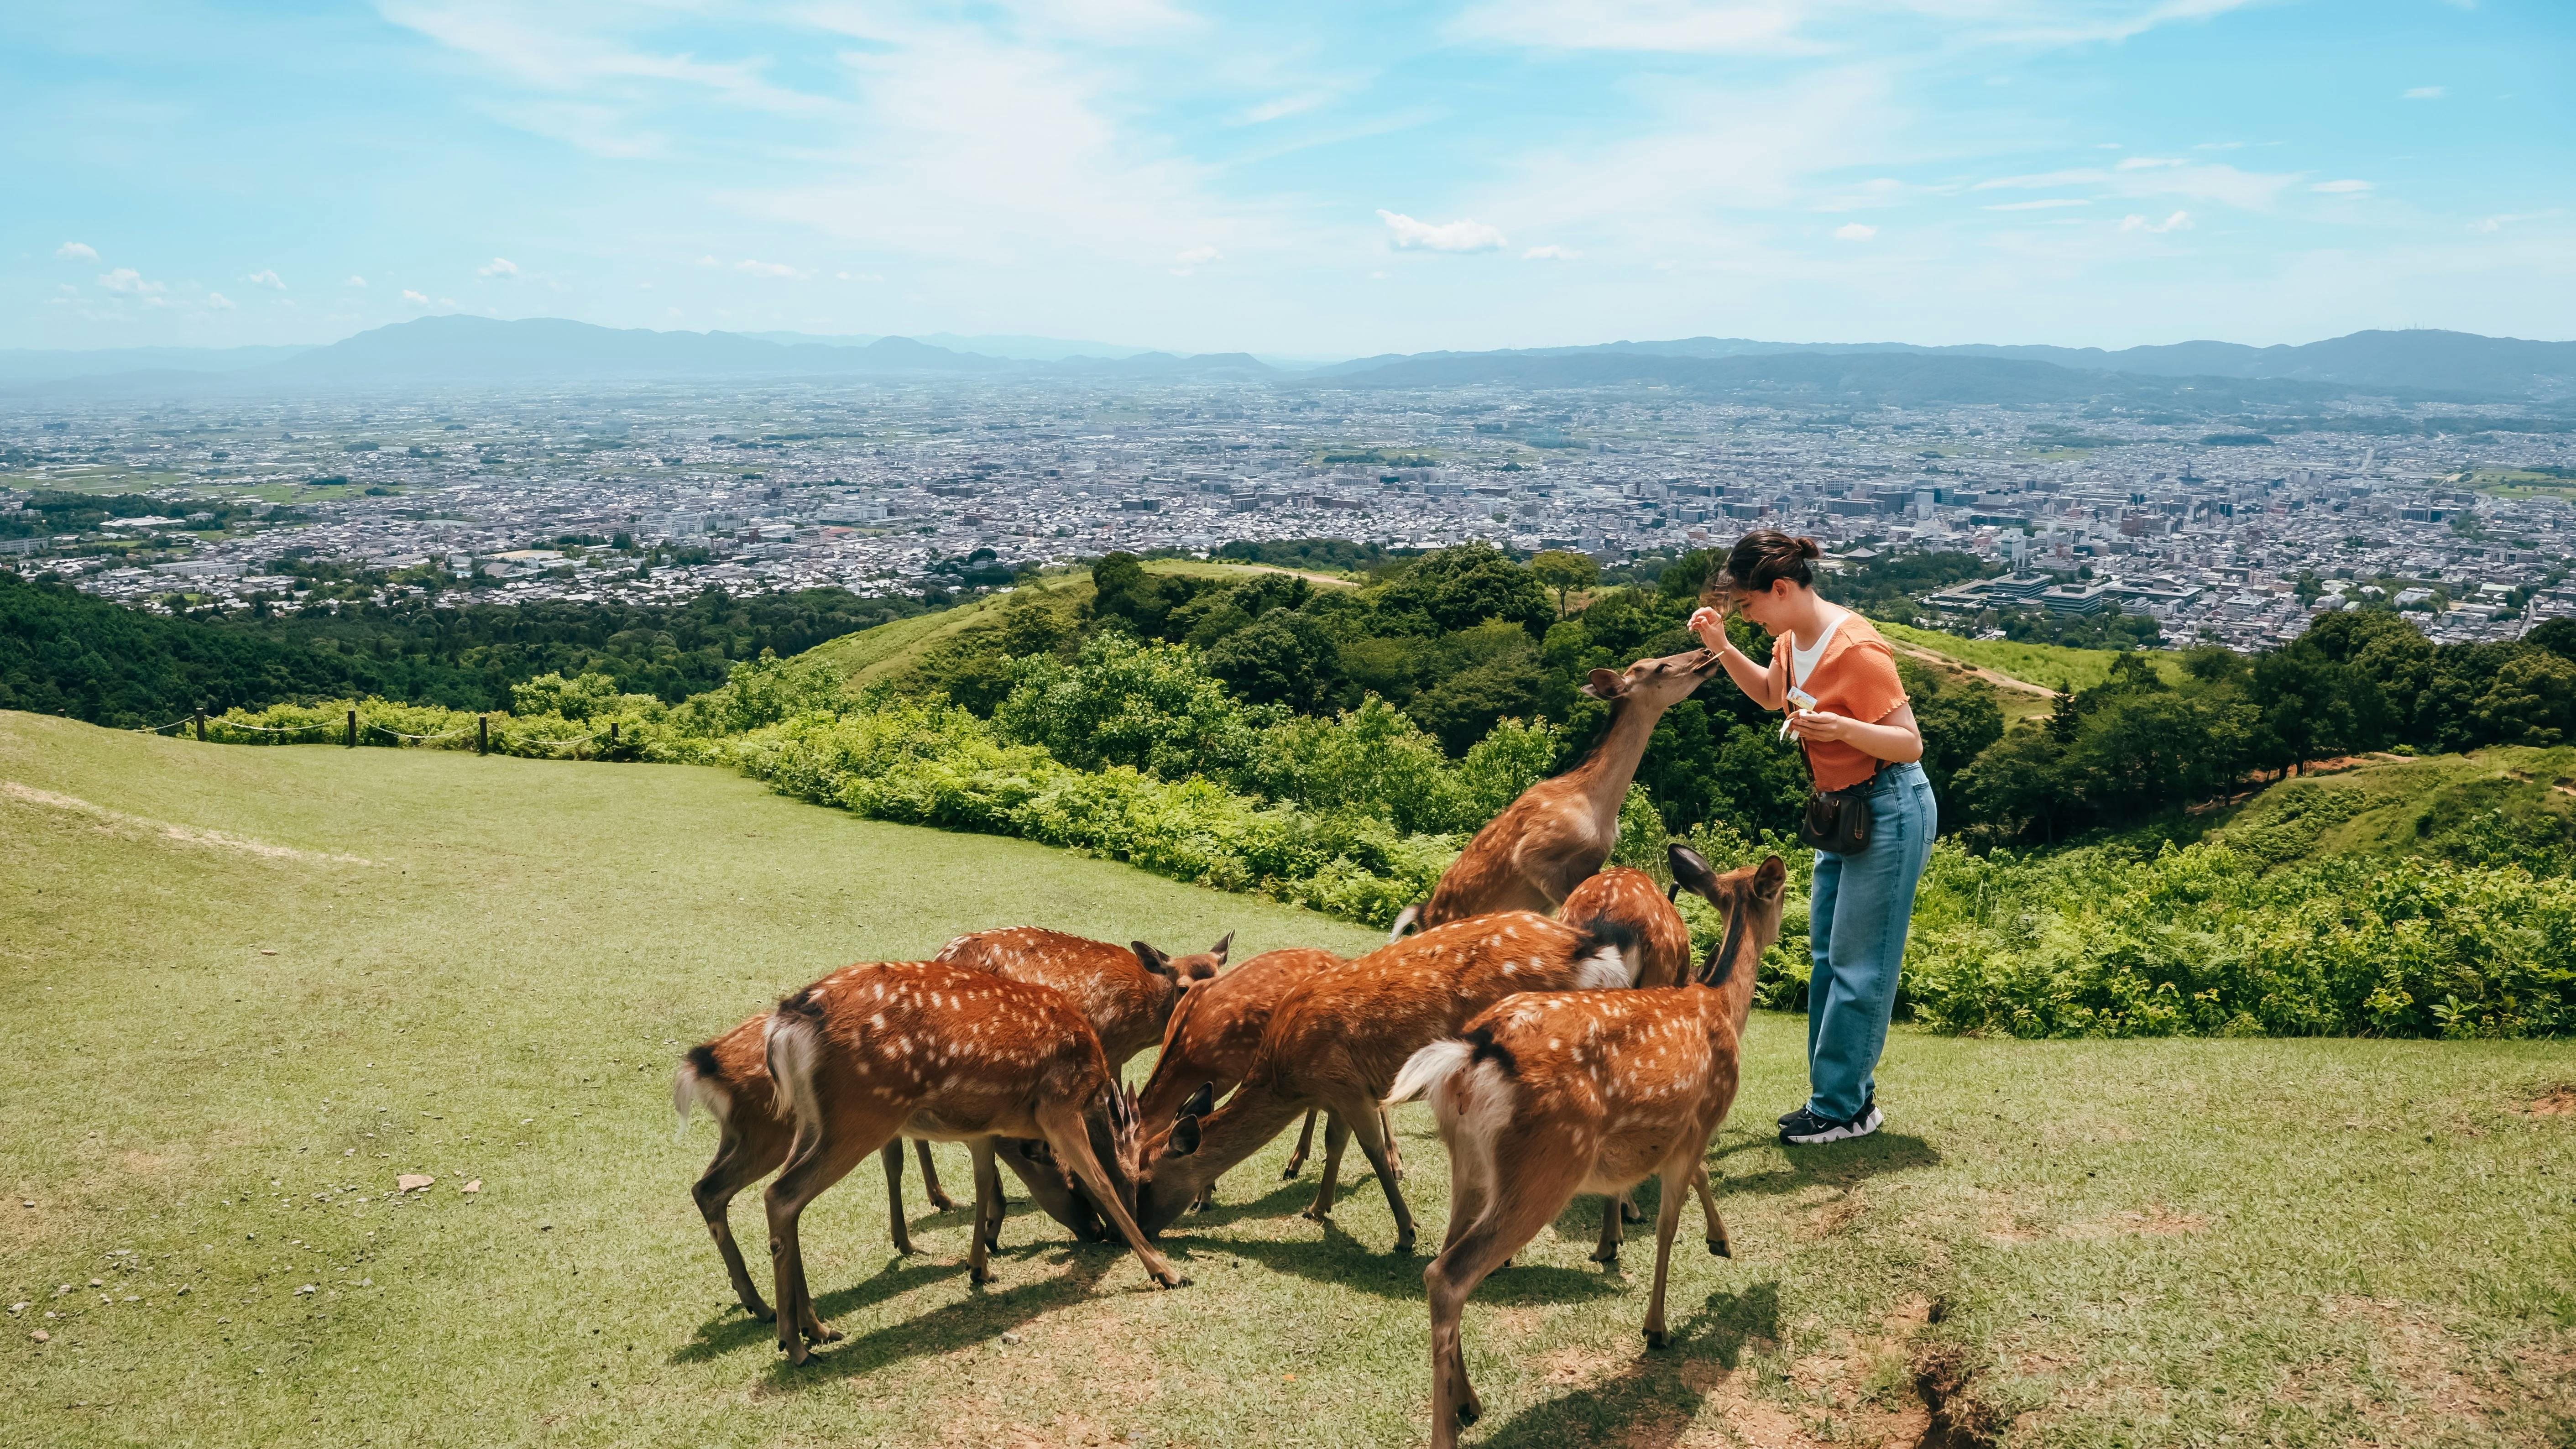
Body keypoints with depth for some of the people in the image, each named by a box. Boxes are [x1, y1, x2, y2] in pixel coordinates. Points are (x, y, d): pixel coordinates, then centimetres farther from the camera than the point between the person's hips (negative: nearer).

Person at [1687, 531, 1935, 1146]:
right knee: (1827, 955, 13)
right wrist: (1722, 648, 8)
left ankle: (1844, 1108, 6)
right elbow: (1771, 693, 24)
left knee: (1858, 962, -4)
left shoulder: (1856, 650, -24)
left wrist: (1841, 728, -39)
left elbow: (1910, 744, -22)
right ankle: (1842, 1094, 23)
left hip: (1889, 812, -10)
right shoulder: (1793, 640, 2)